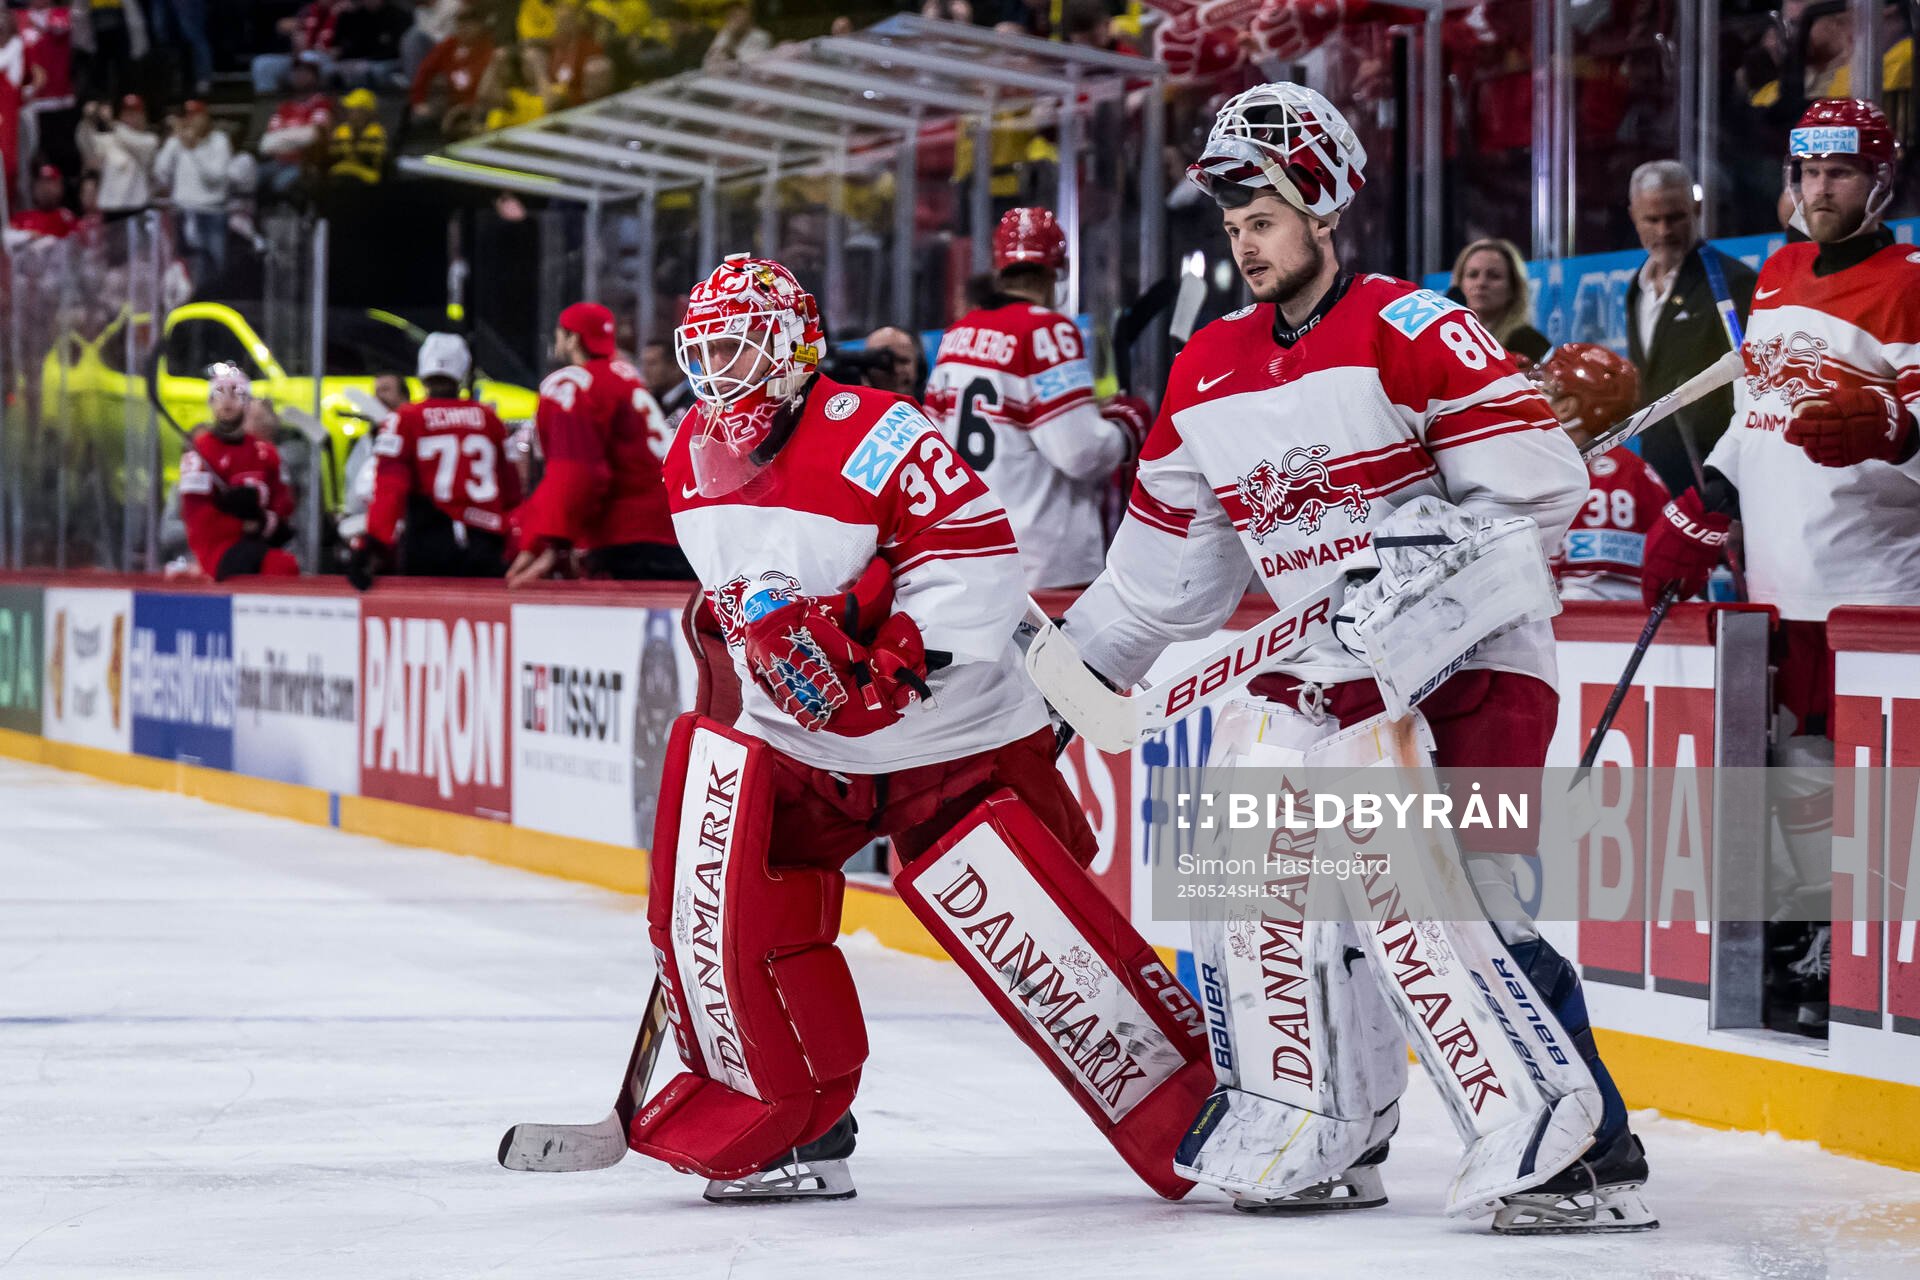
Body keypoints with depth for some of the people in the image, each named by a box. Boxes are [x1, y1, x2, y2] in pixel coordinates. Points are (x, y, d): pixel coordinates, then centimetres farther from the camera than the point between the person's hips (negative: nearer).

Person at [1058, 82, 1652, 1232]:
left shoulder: (1410, 331, -12)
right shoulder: (1210, 373, 11)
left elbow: (1539, 479, -18)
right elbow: (1168, 557, 20)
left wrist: (1425, 558, -26)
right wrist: (1072, 658, 18)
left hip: (1470, 662, -8)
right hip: (1320, 674, 8)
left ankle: (1593, 1154, -12)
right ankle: (1325, 1142, 11)